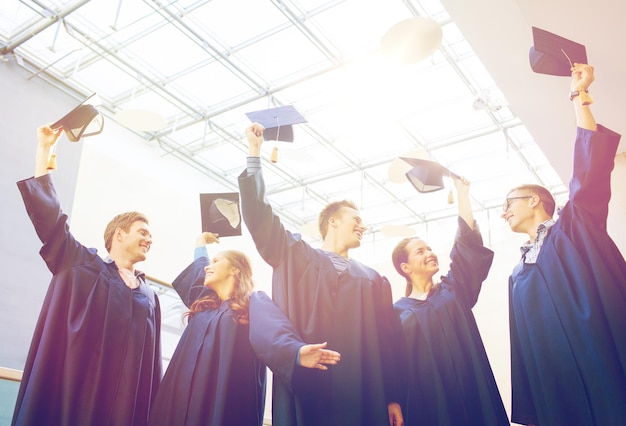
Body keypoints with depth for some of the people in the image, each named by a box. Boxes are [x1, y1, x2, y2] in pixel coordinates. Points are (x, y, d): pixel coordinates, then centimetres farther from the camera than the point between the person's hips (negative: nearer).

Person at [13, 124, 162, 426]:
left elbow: (153, 366, 14)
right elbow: (48, 212, 4)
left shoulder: (149, 296, 17)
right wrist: (45, 148, 5)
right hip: (70, 395, -3)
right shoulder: (83, 265, 9)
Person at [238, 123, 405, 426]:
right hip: (305, 386, -2)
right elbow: (259, 215, 6)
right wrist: (254, 154, 4)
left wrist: (393, 398, 5)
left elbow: (387, 340, 12)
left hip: (361, 391, 3)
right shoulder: (296, 256, 13)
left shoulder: (373, 281, 19)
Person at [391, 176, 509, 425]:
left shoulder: (452, 289, 11)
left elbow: (467, 239, 6)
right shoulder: (399, 311, 6)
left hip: (469, 394, 2)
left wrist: (462, 192, 9)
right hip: (427, 402, -1)